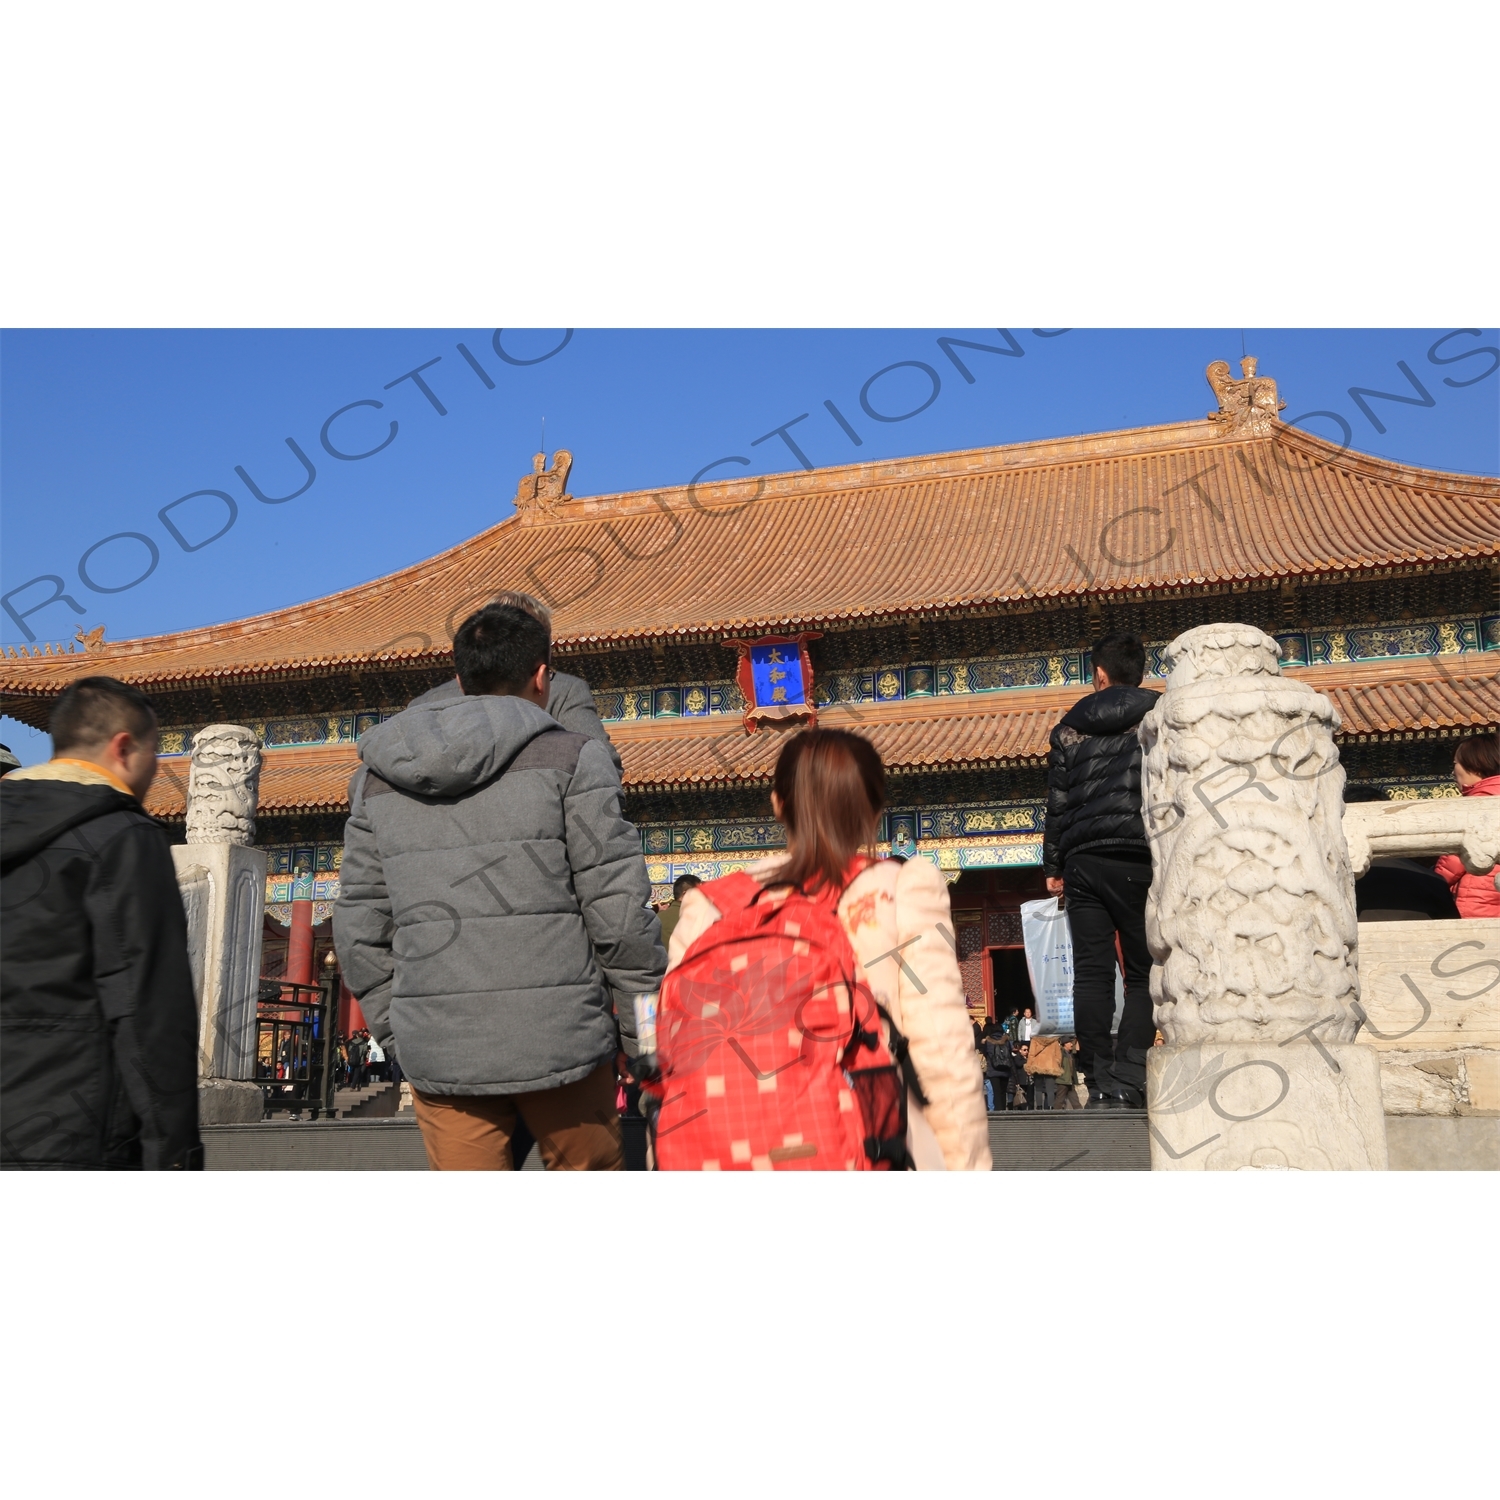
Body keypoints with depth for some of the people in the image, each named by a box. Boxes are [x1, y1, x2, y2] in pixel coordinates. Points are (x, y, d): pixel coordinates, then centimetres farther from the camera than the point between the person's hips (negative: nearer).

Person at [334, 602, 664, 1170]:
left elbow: (361, 930, 10)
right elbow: (619, 911, -8)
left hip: (435, 1051, 4)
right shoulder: (570, 758, -4)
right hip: (558, 1039, -3)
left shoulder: (377, 778, 10)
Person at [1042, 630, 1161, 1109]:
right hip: (1138, 858, -2)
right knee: (1143, 974, 1)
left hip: (1082, 859, 3)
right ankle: (1125, 1083, -9)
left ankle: (1099, 1084, 3)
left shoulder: (1071, 725, 12)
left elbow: (1057, 801, 11)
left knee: (1091, 974, 4)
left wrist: (1052, 866, 15)